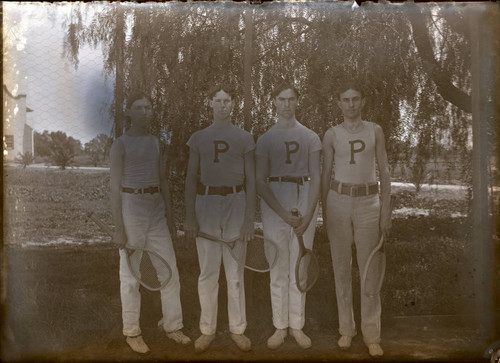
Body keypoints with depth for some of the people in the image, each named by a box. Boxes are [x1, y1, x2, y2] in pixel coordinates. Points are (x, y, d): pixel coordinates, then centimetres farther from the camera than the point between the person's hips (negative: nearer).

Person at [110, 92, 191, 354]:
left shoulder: (156, 142, 12)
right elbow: (115, 187, -8)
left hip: (156, 207, 6)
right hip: (131, 206, -5)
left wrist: (169, 214, 13)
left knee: (169, 268, 6)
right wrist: (119, 226, -11)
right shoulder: (120, 144, -5)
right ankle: (131, 331, 17)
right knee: (131, 273, 3)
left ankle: (173, 326, 20)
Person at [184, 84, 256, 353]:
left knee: (235, 272, 4)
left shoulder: (244, 138, 5)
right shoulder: (198, 138, 7)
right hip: (206, 202, 1)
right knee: (207, 272, 4)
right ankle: (207, 330, 16)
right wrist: (190, 216, -1)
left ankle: (237, 329, 16)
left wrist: (249, 218, -2)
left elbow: (251, 181, 5)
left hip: (236, 202, 0)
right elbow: (190, 179, 7)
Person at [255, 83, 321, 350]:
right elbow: (260, 182, -1)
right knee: (278, 268, 3)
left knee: (299, 267, 4)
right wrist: (284, 214, -11)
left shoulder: (309, 137, 6)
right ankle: (280, 327, 14)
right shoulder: (265, 139, 4)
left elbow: (315, 178, 3)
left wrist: (308, 215, -8)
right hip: (274, 202, 0)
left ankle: (297, 325, 16)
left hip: (304, 200, 1)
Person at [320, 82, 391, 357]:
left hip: (368, 203, 0)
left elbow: (384, 172, 5)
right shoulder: (332, 134, 5)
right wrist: (324, 213, 4)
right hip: (338, 201, 1)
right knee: (341, 267, 6)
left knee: (369, 269, 0)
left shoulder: (375, 131, 6)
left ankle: (371, 334, 11)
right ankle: (346, 328, 18)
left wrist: (386, 210, -1)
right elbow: (325, 174, 7)